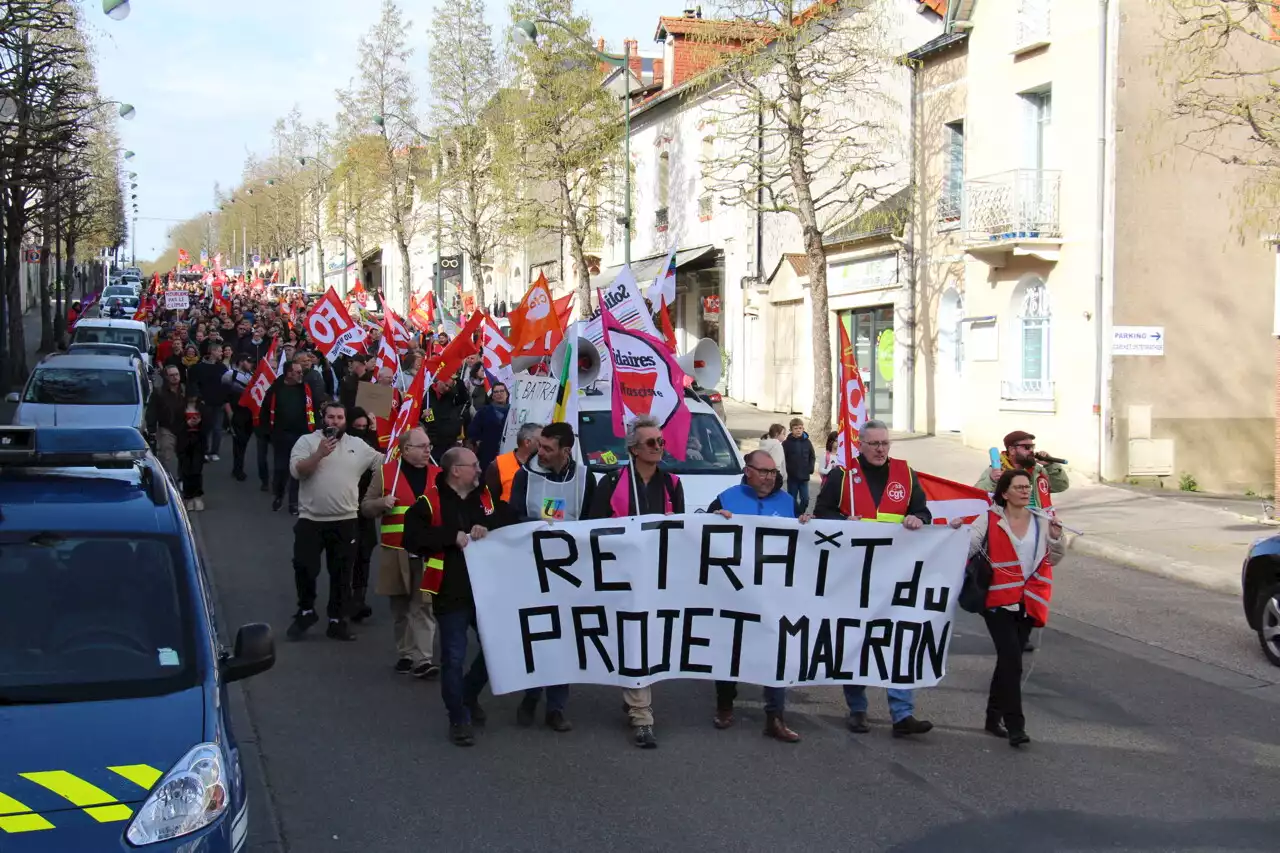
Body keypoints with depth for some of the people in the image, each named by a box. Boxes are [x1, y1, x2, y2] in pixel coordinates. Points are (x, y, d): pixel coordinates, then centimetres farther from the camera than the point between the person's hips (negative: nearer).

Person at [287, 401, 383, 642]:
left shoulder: (358, 445, 7)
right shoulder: (307, 441, -1)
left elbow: (384, 462, 11)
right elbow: (296, 471, -14)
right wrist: (320, 453, -24)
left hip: (345, 521, 2)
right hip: (310, 519, -2)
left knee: (341, 573, 7)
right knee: (304, 568, -1)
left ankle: (337, 621, 17)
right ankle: (306, 611, 21)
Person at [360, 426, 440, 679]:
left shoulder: (438, 475, 6)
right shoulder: (386, 473, 1)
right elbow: (365, 507, 4)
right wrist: (382, 503, -16)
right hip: (396, 552, 0)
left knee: (423, 606, -4)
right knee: (400, 607, 10)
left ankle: (422, 659, -5)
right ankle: (405, 655, 22)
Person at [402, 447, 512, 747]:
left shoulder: (487, 497, 8)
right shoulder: (430, 502, -8)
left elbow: (512, 522, 3)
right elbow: (412, 537, -15)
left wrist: (489, 528, -16)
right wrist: (453, 536, -19)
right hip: (451, 594, -5)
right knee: (454, 658, -1)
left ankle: (469, 696, 36)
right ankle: (458, 719, 14)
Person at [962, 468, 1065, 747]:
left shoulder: (1041, 522, 6)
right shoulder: (990, 520, -5)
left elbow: (1052, 560, 10)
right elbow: (968, 547, -10)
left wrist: (1055, 538, -7)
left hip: (1028, 603, 5)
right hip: (999, 600, -4)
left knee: (1008, 659, 13)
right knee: (1012, 661, -13)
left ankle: (994, 717, 26)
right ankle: (1015, 725, -11)